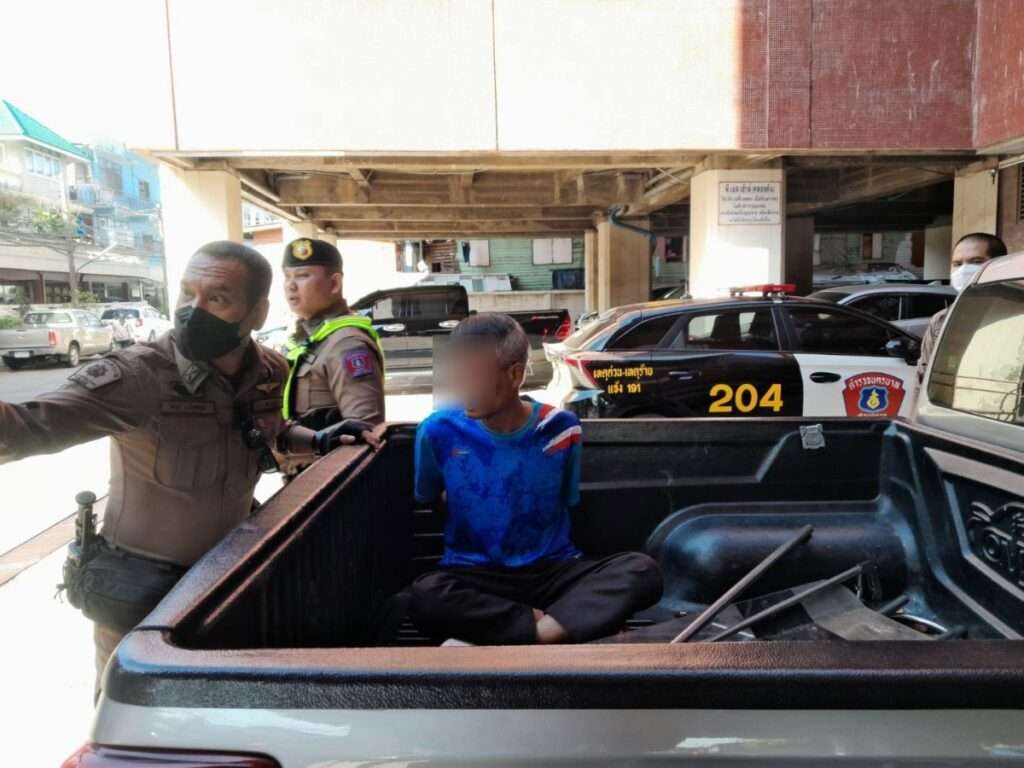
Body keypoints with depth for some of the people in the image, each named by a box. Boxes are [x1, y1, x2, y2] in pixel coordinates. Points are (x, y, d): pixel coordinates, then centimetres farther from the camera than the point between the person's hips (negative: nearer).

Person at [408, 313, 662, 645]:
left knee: (642, 570, -25)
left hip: (553, 570, 1)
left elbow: (567, 504, 8)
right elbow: (426, 504, 11)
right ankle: (559, 627, -24)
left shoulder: (560, 428, -4)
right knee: (425, 596, -34)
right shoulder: (439, 431, -5)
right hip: (475, 575, -1)